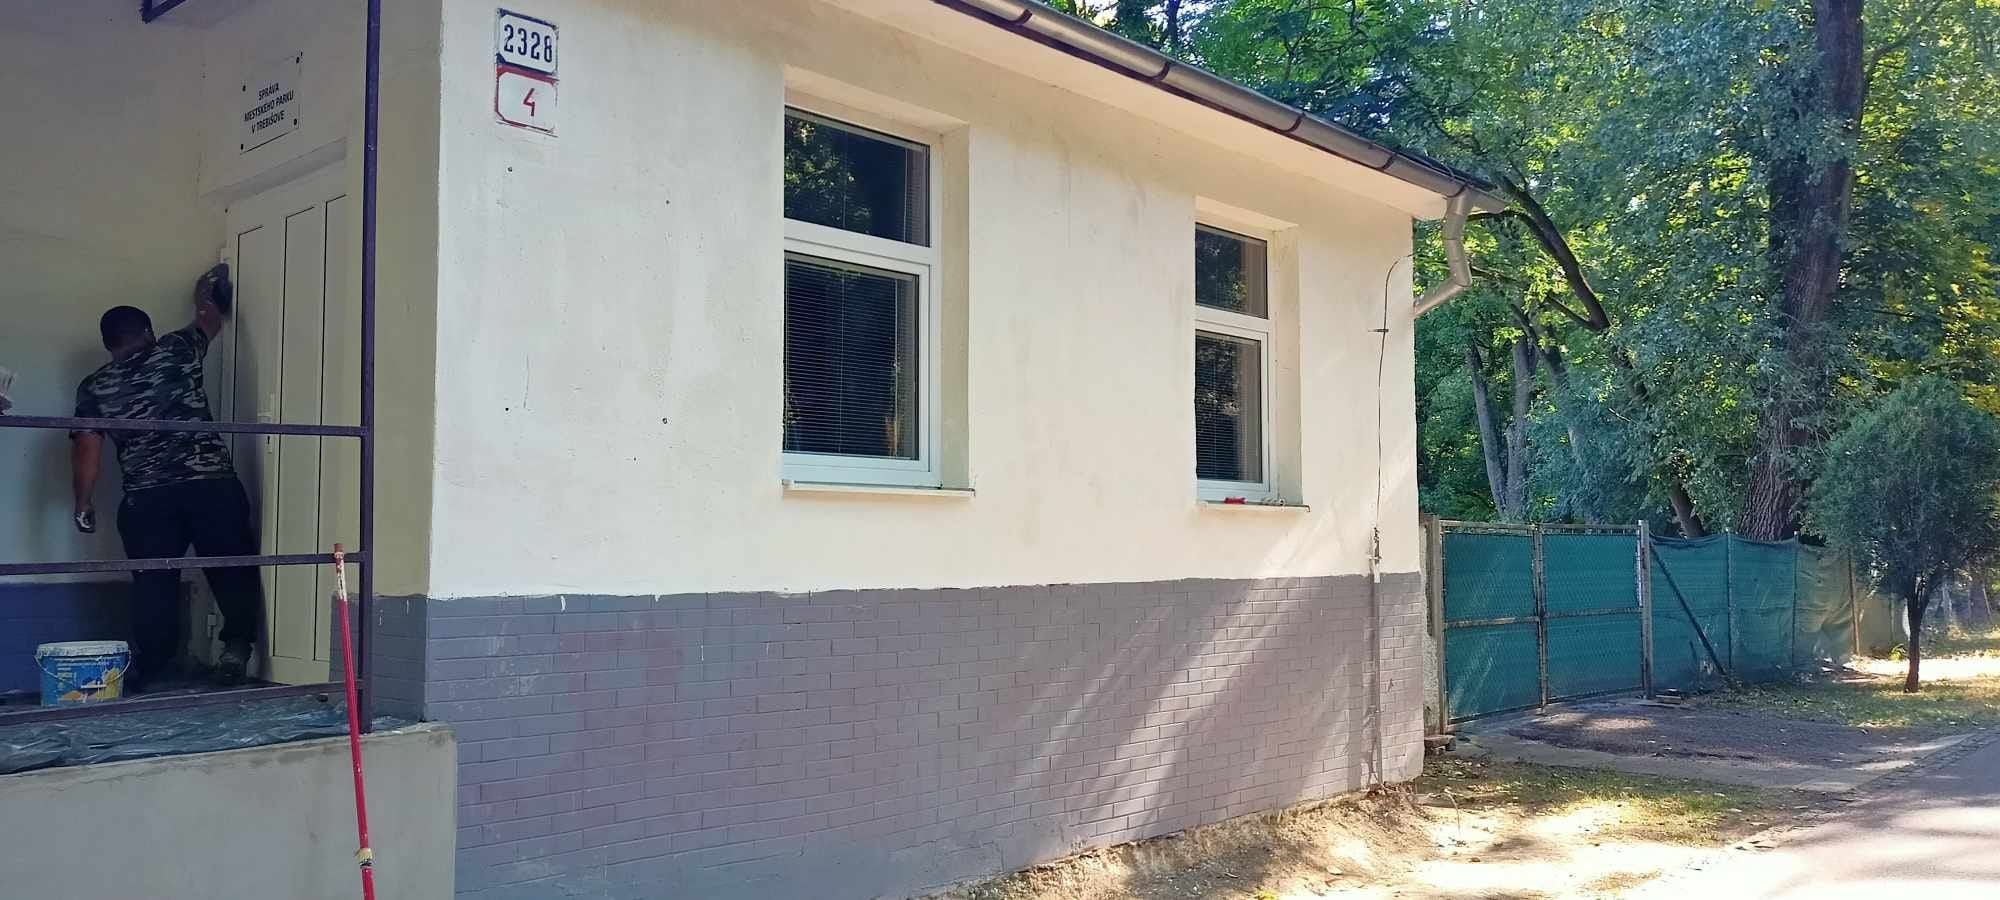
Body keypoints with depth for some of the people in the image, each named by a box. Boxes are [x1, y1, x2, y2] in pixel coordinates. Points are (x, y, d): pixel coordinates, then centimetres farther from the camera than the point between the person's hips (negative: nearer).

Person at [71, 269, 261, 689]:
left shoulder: (94, 387, 11)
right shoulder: (175, 350, 8)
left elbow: (86, 448, 3)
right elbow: (210, 319, 28)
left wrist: (83, 503, 11)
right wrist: (205, 291, 48)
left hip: (146, 499, 2)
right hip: (211, 482, -2)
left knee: (154, 584, 8)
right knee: (233, 568, 7)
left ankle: (148, 671, 12)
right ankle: (236, 645, -4)